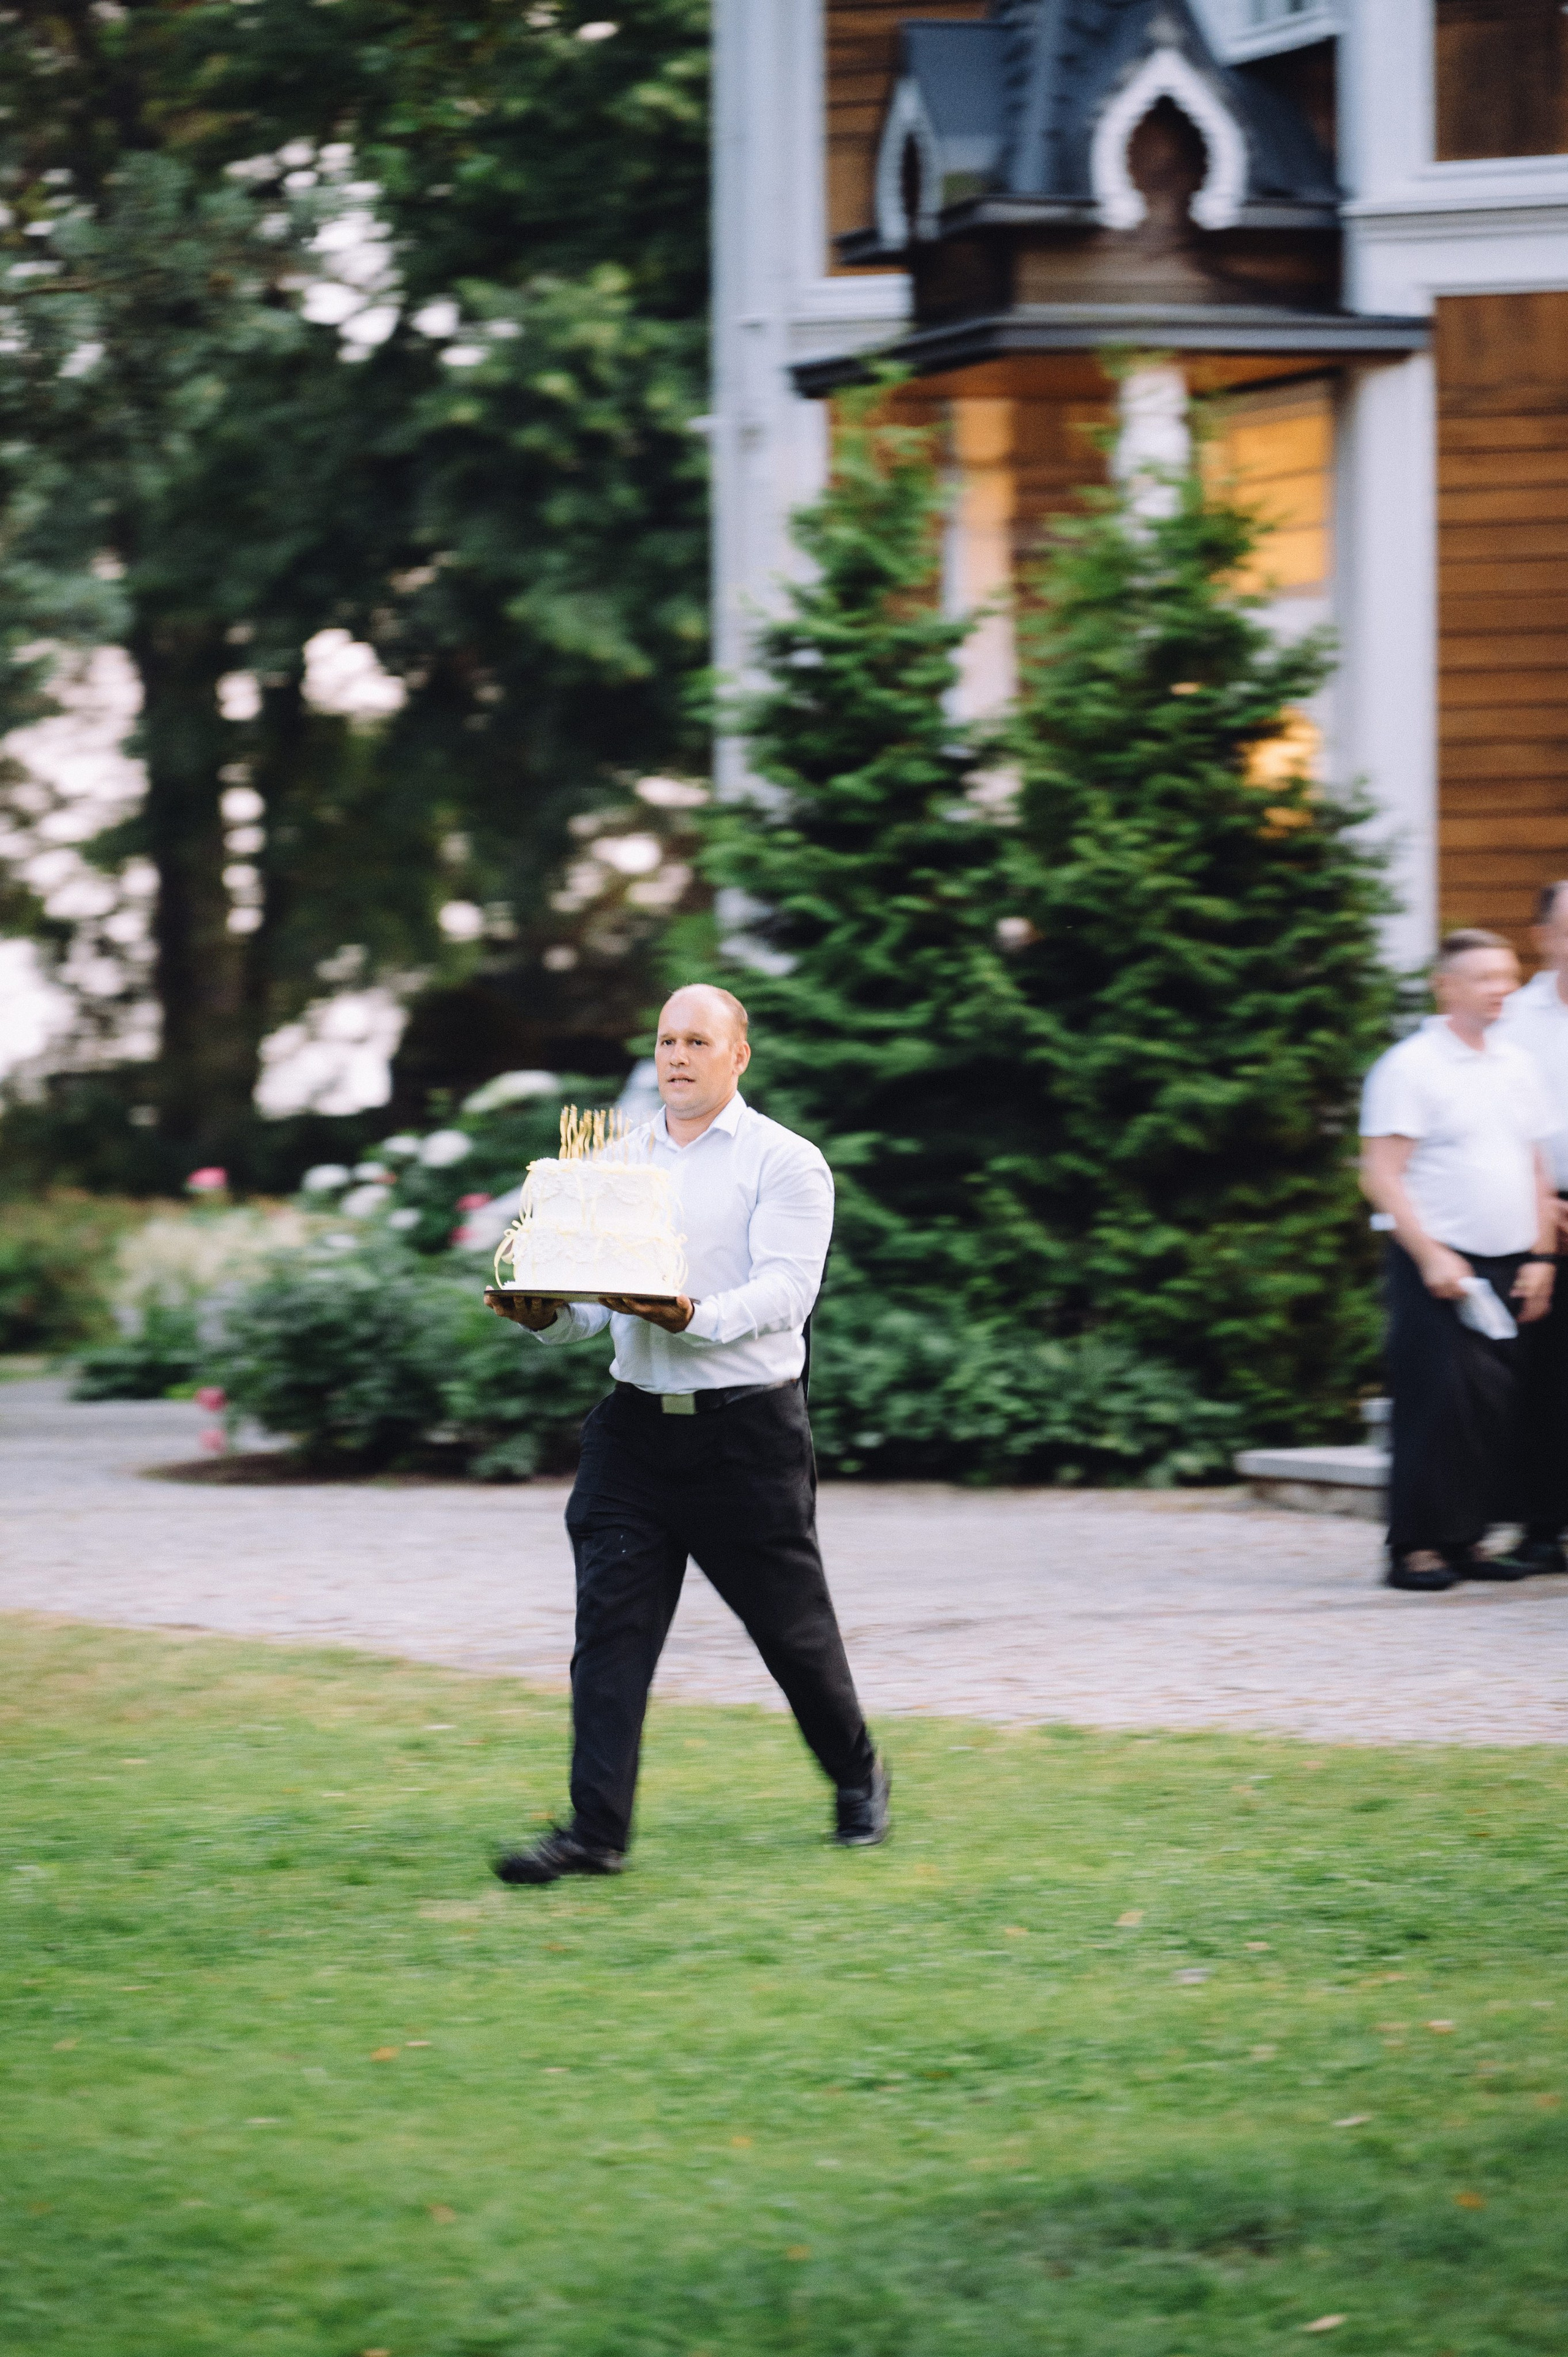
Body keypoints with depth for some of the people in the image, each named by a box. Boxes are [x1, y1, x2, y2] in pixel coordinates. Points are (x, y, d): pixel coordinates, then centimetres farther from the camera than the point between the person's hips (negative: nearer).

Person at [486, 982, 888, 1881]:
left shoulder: (784, 1162, -2)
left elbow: (784, 1292, -14)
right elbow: (593, 1289, 11)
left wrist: (694, 1318, -31)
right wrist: (549, 1314, -12)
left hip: (748, 1426, -4)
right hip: (635, 1422, 4)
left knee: (791, 1620, 7)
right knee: (610, 1623, -6)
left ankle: (859, 1778, 31)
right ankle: (598, 1830, -8)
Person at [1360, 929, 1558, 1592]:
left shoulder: (1516, 1066, 14)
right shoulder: (1410, 1066, -6)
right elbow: (1382, 1174, -10)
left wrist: (1541, 1257, 9)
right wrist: (1430, 1256, -16)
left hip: (1508, 1266, 6)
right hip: (1436, 1261, -6)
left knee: (1499, 1405, 4)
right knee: (1437, 1403, -10)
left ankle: (1465, 1538, 11)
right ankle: (1415, 1545, -6)